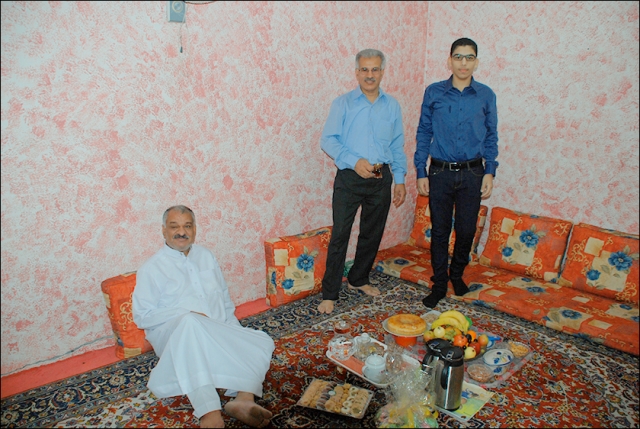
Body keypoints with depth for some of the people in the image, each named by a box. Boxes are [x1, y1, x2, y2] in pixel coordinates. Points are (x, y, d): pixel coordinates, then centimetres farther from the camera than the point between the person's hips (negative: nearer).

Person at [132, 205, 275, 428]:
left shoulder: (206, 255, 17)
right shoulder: (152, 268, 1)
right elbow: (142, 317, -5)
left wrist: (234, 329, 4)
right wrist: (188, 314, -16)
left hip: (218, 332, 6)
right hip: (173, 333, -5)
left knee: (261, 343, -18)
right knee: (190, 323, -40)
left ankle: (244, 399, -40)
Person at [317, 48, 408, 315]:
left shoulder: (392, 106, 10)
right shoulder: (343, 103, 0)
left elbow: (397, 147, 12)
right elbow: (328, 140, -6)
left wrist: (400, 180, 6)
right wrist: (354, 161, -19)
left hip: (381, 179, 4)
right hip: (349, 178, -3)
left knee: (372, 233, 13)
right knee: (339, 235, -4)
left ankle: (359, 280, 33)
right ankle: (329, 293, 6)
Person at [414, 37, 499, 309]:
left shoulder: (486, 96, 3)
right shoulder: (433, 93, 0)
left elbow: (491, 137, 8)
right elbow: (423, 134, 3)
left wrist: (489, 172, 0)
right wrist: (421, 173, -2)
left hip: (472, 174, 1)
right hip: (440, 172, -1)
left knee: (466, 230, 9)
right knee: (440, 231, 5)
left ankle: (457, 274, 33)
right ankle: (439, 284, 18)